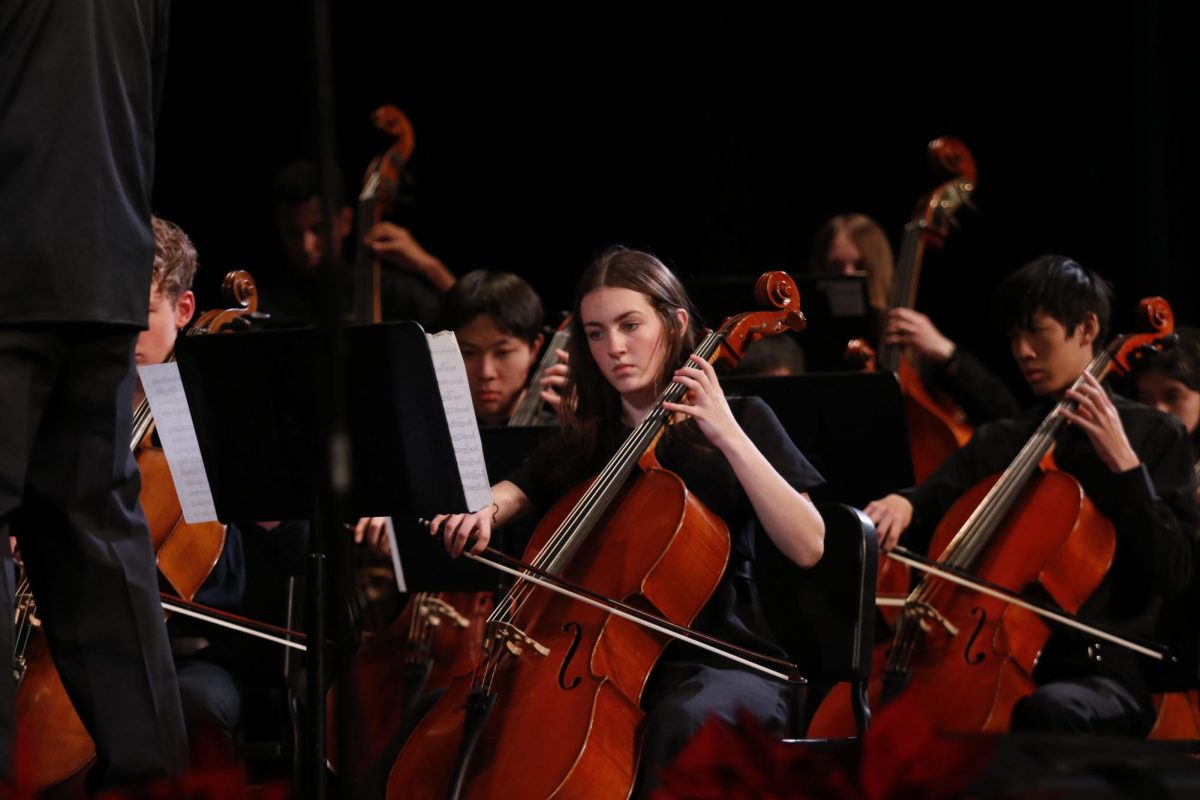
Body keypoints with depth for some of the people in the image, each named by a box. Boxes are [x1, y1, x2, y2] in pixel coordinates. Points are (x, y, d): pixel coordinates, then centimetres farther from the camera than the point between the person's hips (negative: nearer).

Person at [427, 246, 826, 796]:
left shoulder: (740, 419, -1)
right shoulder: (588, 439, 15)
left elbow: (808, 548, -13)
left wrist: (728, 435, -18)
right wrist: (479, 513, -9)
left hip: (720, 662, -5)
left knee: (678, 721, -40)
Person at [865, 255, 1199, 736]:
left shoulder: (1153, 436, 5)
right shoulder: (998, 443, 19)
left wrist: (1122, 463, -13)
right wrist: (900, 507, -15)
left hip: (1103, 677, -4)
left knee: (1047, 709, -41)